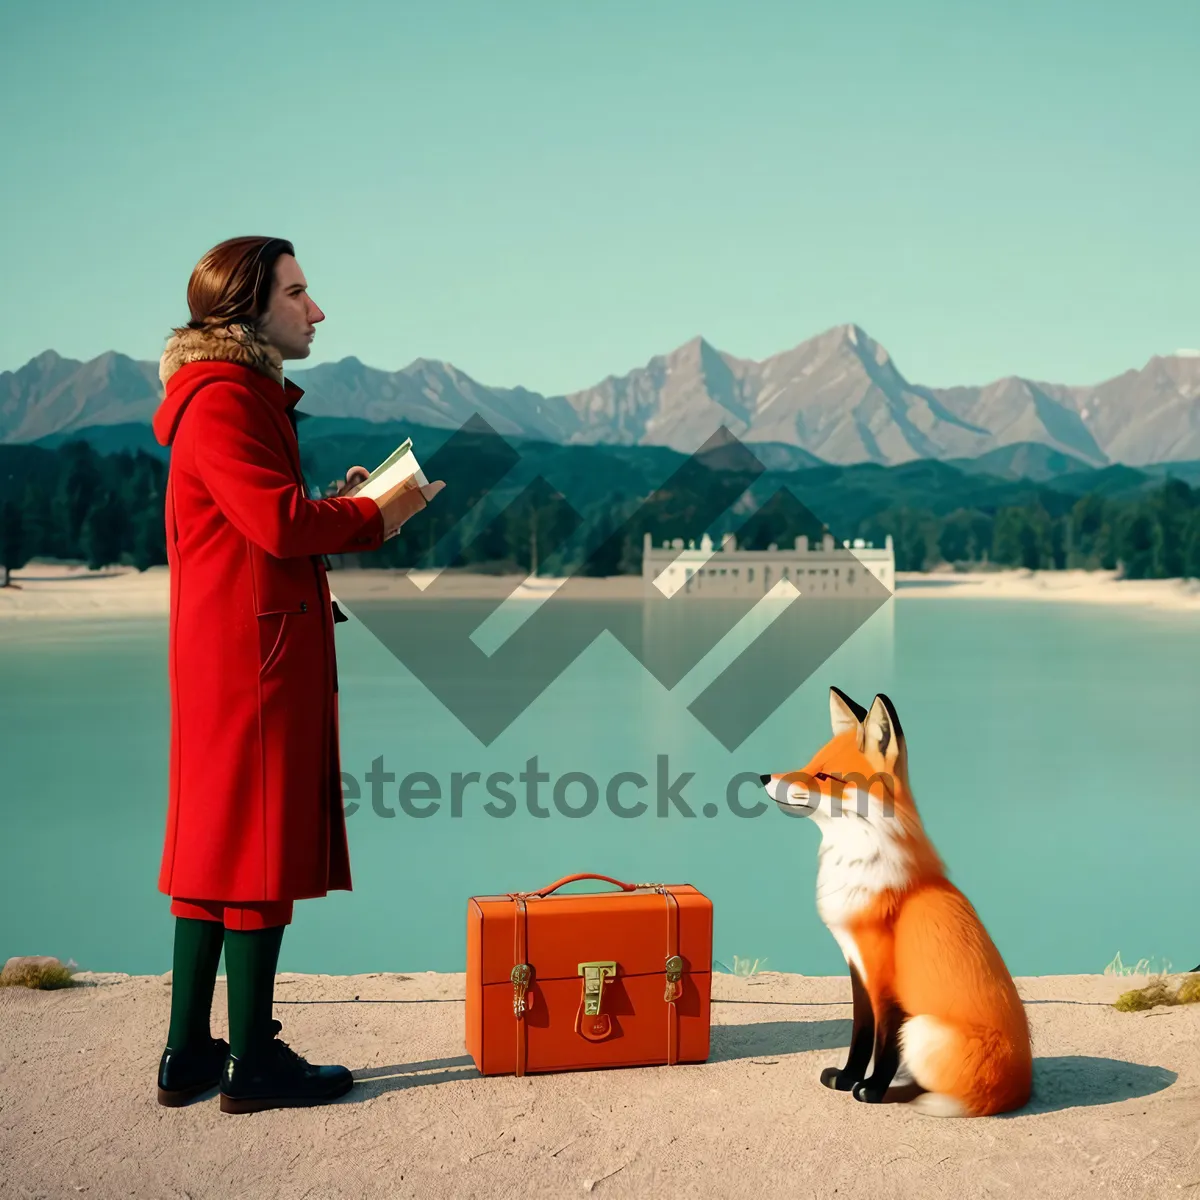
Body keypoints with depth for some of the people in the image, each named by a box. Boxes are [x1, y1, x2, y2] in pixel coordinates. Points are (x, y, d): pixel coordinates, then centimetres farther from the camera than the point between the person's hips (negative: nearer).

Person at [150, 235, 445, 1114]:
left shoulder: (247, 396, 21)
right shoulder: (224, 399, -12)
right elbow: (279, 522, -20)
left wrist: (340, 504, 9)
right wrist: (374, 517, -6)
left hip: (228, 653, 11)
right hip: (256, 649, -11)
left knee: (213, 846, 11)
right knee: (259, 848, -5)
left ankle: (190, 1055, 18)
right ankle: (253, 1063, 3)